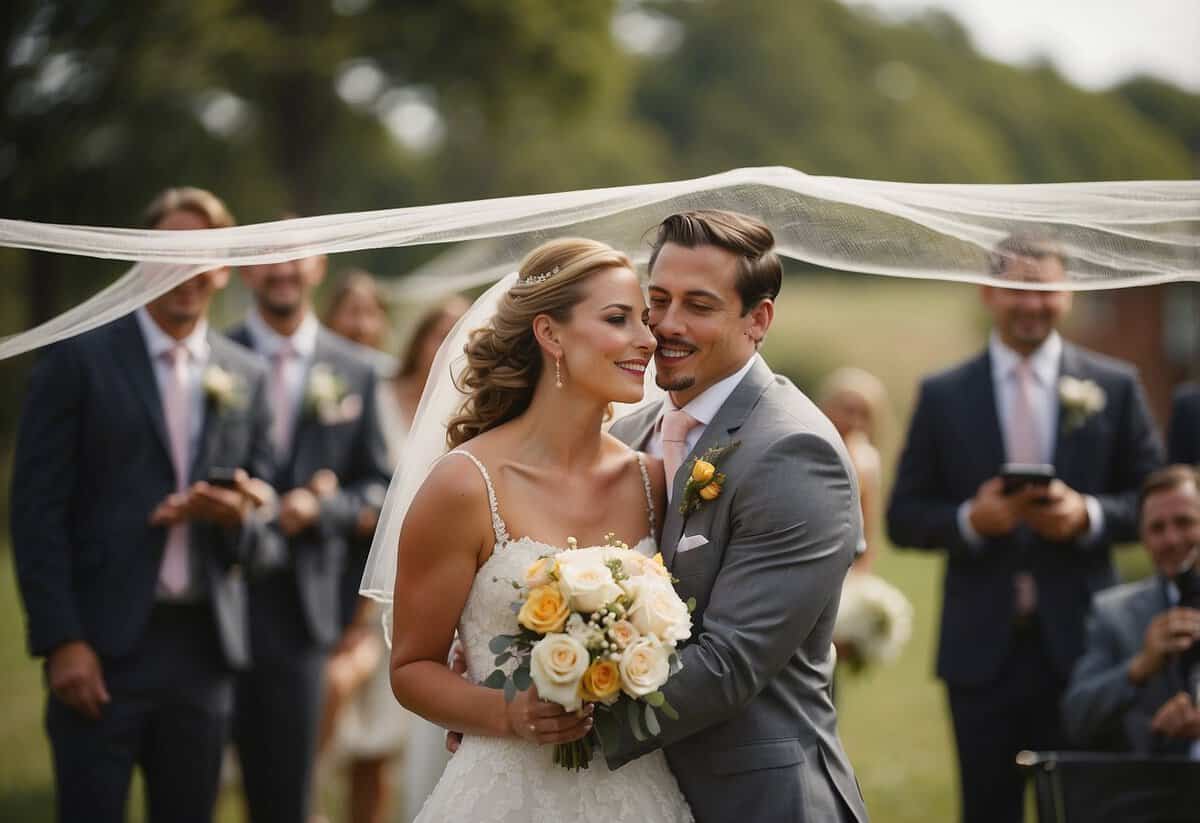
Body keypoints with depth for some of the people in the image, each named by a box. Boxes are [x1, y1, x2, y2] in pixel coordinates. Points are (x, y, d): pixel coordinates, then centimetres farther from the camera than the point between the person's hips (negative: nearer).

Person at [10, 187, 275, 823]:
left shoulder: (246, 378, 12)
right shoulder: (79, 360, -1)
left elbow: (262, 506, 17)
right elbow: (37, 510, -5)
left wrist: (235, 512, -8)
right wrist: (62, 641, -12)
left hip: (203, 648, 4)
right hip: (102, 647, -4)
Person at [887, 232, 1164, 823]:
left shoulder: (1115, 388, 7)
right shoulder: (942, 396, 6)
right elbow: (904, 518, 5)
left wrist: (1088, 514, -12)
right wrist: (969, 519, -14)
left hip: (1079, 641, 0)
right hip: (982, 647, 0)